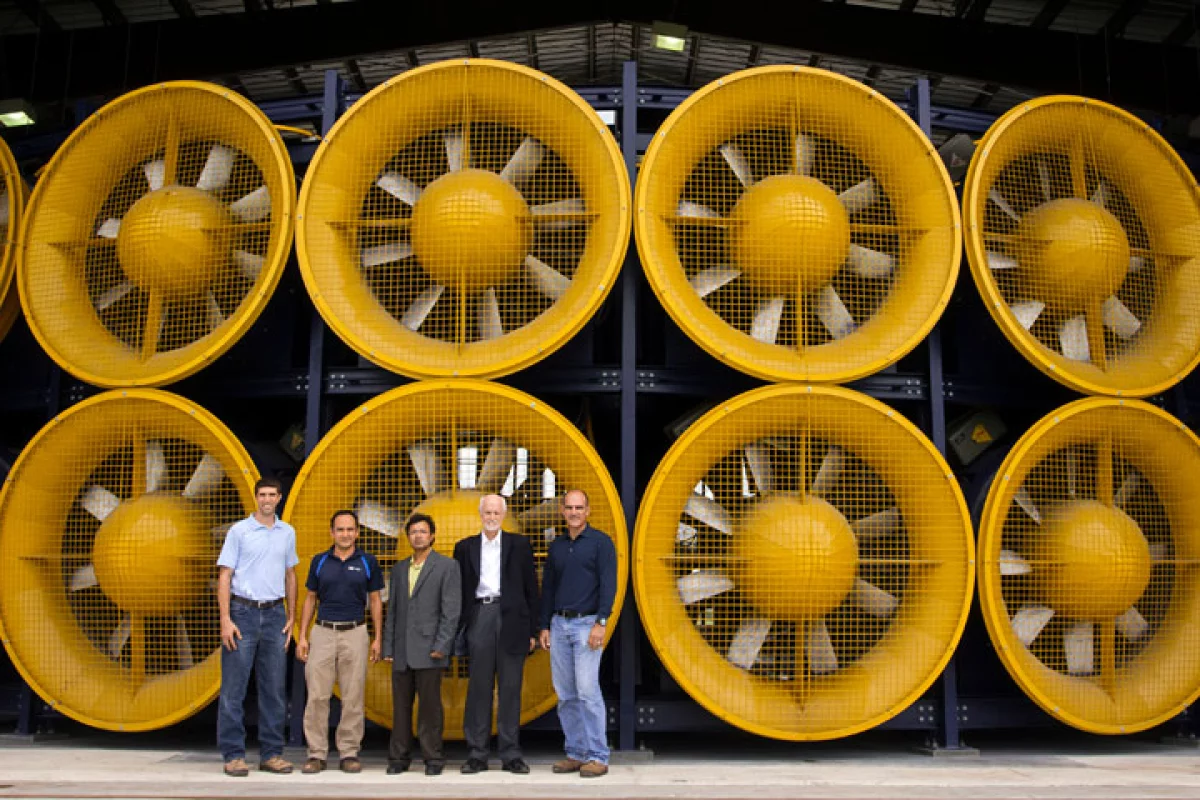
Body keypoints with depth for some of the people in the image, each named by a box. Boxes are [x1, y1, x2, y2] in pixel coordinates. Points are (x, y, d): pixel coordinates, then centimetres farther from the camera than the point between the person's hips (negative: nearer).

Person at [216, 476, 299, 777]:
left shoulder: (287, 533, 11)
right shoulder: (239, 530, -1)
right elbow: (225, 576, -3)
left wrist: (291, 617, 11)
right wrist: (225, 620, -12)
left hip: (274, 614, 4)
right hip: (243, 611, -3)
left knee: (274, 687, 6)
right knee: (234, 687, -2)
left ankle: (271, 753, 13)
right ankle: (233, 754, 5)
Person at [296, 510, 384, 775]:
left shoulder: (368, 562, 3)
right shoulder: (319, 561, 7)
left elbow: (375, 601, 6)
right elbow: (310, 600, 11)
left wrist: (378, 638, 0)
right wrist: (302, 637, 3)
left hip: (355, 633, -1)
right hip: (323, 633, 1)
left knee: (353, 697, 2)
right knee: (317, 696, -1)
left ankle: (349, 753, 12)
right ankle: (316, 754, 8)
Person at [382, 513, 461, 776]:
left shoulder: (447, 566, 1)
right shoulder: (399, 569, 17)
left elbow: (451, 610, -5)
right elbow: (392, 610, 17)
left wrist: (441, 646, -12)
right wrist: (388, 648, 10)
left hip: (428, 649, -5)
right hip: (402, 652, 5)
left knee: (429, 706, -1)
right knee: (401, 706, 8)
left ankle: (433, 758, 8)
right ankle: (398, 757, 16)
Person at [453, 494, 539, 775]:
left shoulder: (519, 545, 8)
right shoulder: (465, 547, 11)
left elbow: (531, 588, 7)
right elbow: (458, 590, 10)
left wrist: (533, 630, 2)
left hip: (511, 620, -1)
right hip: (479, 618, 1)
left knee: (510, 688, 2)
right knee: (479, 688, 2)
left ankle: (511, 754, 9)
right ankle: (477, 754, 8)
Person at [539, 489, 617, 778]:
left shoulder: (600, 542, -2)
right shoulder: (556, 546, 14)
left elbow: (608, 584, -8)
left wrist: (601, 623, -17)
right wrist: (545, 626, 12)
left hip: (587, 624, -6)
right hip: (559, 624, 6)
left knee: (588, 691, -11)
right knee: (565, 694, 6)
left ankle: (598, 757, -4)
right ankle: (576, 753, 14)